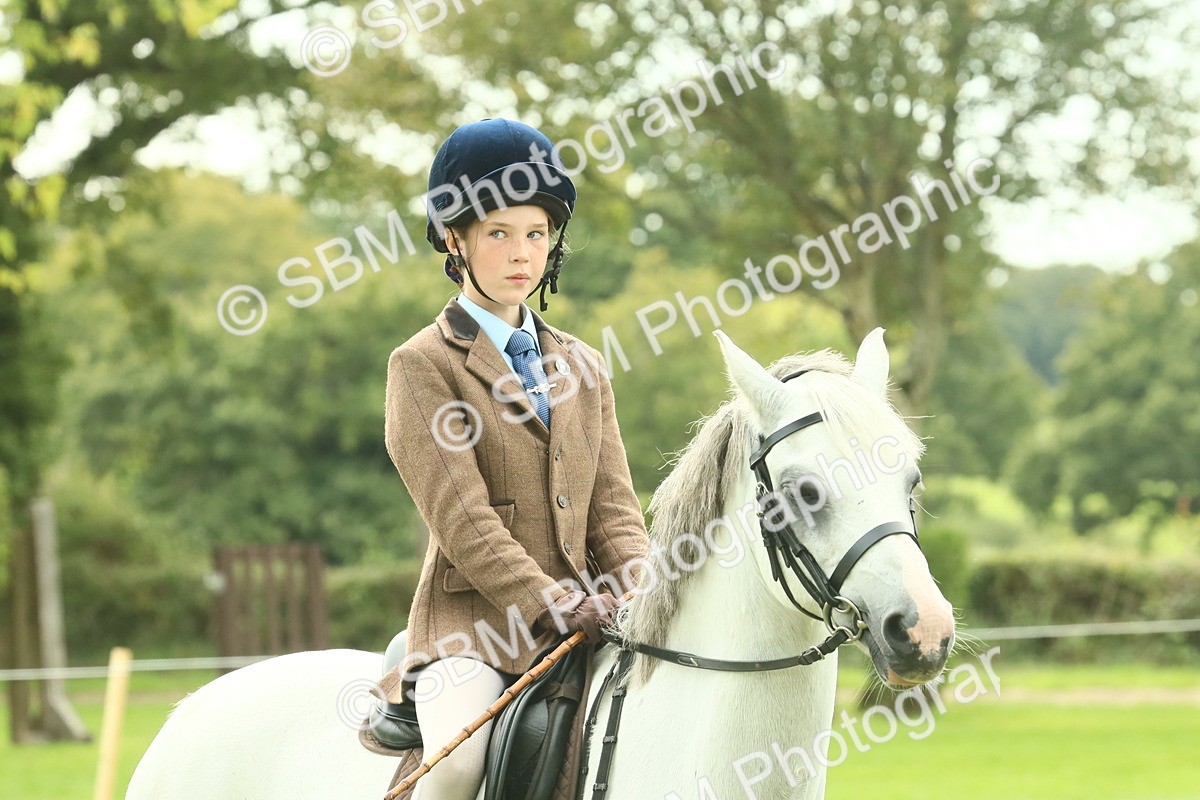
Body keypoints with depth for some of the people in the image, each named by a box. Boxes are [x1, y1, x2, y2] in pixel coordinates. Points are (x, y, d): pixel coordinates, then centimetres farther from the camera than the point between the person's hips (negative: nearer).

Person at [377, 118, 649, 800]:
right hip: (473, 619, -5)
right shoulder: (423, 366, 0)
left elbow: (613, 507, 11)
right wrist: (552, 604, -20)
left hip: (583, 612, 5)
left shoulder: (585, 369, 19)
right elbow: (460, 517, -10)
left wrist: (648, 593, -9)